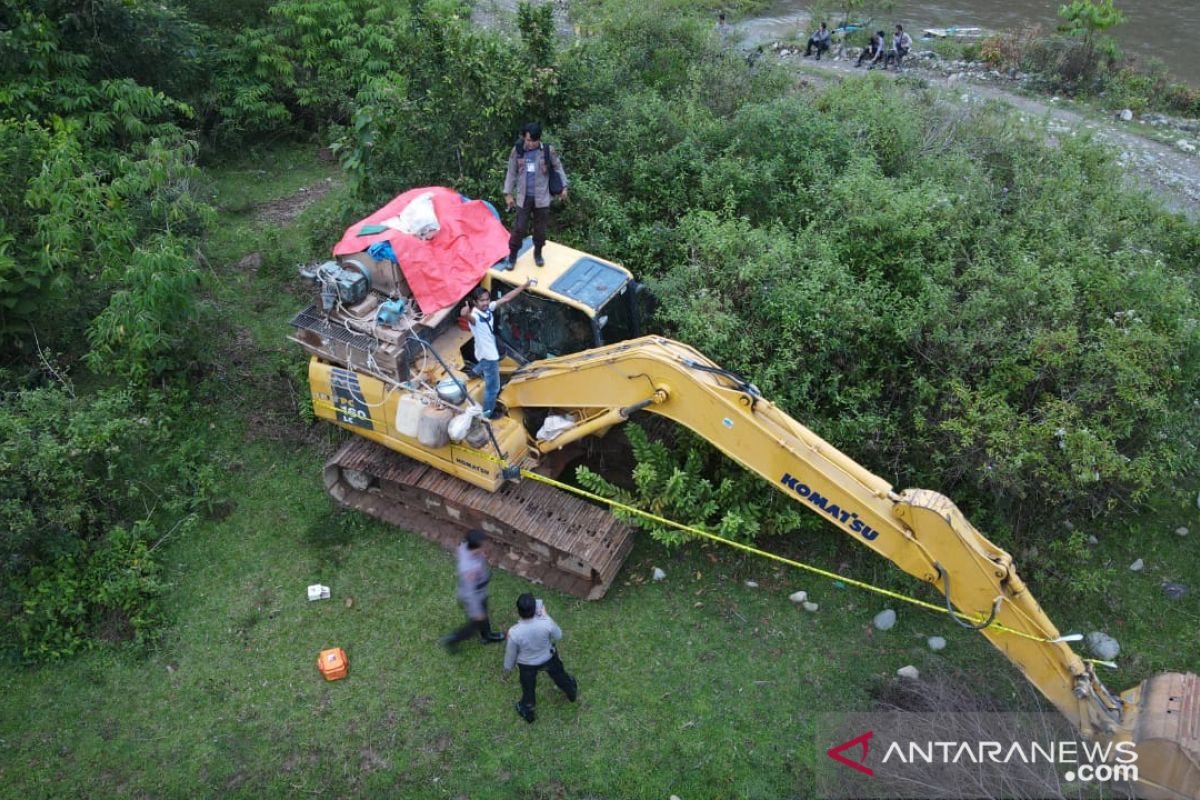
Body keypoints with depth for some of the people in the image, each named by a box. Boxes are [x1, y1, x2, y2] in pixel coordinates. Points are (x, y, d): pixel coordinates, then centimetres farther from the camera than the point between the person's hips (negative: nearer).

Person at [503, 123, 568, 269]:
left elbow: (558, 168, 5)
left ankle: (538, 253, 32)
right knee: (519, 228, 2)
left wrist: (564, 187, 6)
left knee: (540, 228, 11)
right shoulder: (517, 151, -6)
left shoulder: (548, 150, -9)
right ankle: (512, 255, 18)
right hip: (524, 197, 0)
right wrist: (508, 193, 2)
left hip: (541, 198, 0)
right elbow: (511, 173, 2)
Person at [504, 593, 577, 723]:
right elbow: (558, 636, -13)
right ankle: (572, 693, 61)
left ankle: (527, 712, 56)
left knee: (528, 688, 28)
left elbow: (511, 652, -16)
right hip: (548, 658, 1)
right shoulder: (546, 623, -36)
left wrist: (507, 666, 6)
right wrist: (545, 615, -12)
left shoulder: (514, 632, -37)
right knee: (559, 675, 33)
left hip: (527, 664, -1)